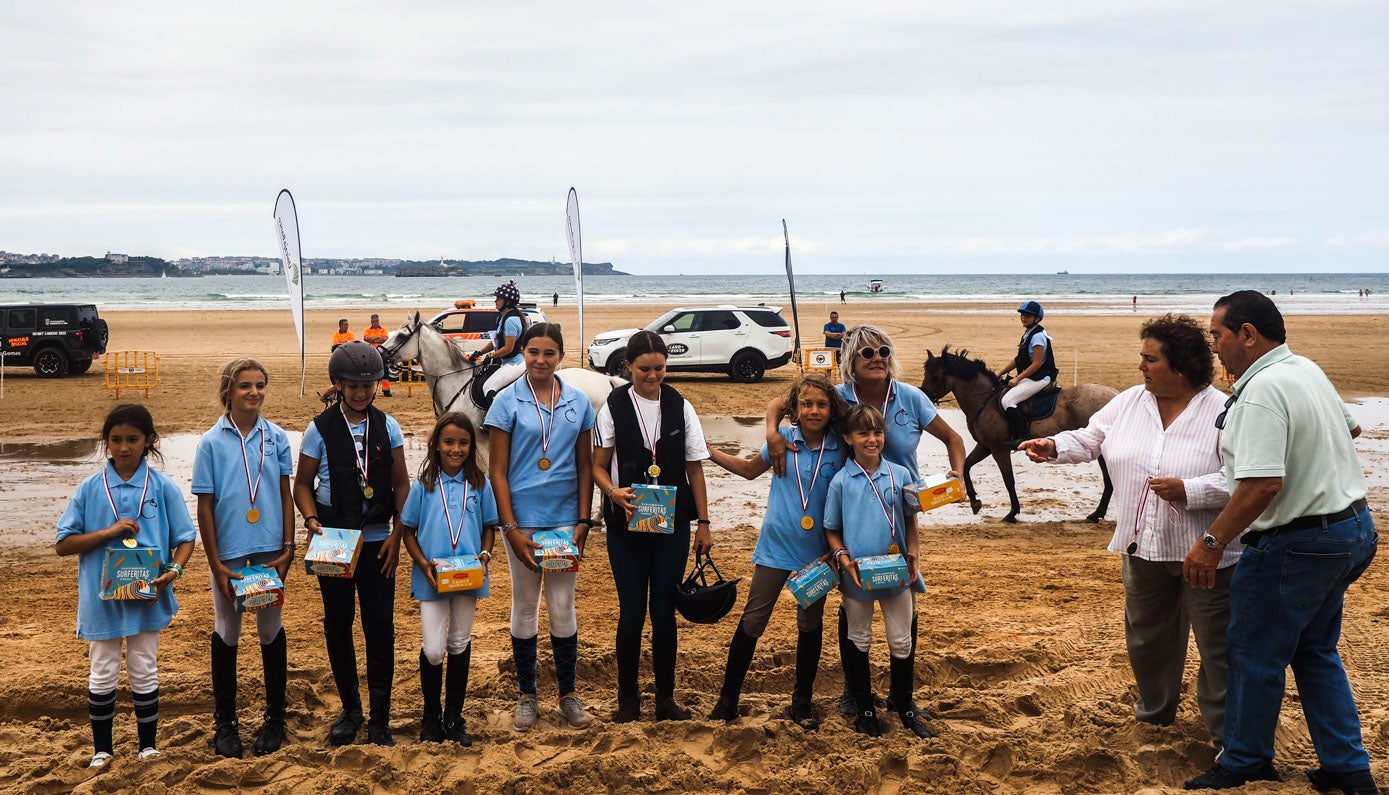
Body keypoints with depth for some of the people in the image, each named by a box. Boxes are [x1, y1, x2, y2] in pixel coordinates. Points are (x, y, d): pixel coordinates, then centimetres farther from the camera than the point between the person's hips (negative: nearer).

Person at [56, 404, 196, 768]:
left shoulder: (163, 488, -4)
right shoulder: (90, 489, -4)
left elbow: (185, 538, 0)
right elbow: (62, 544, -4)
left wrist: (173, 569, -19)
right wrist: (108, 532, -17)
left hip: (147, 597, 0)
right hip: (101, 598, 0)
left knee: (144, 671, 12)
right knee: (102, 675, 11)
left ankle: (148, 743, 26)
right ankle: (101, 747, 25)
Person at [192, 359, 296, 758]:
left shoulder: (276, 438, 1)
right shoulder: (212, 442, -4)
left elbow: (286, 495, 5)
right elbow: (205, 505, -3)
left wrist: (287, 549, -1)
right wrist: (215, 564, -6)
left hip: (270, 551, 1)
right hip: (228, 553, -1)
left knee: (272, 631, 10)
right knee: (227, 634, 10)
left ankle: (274, 717, 22)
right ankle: (225, 722, 20)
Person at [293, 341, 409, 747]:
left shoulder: (387, 426, 2)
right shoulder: (320, 429, -2)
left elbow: (401, 483, 5)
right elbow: (302, 483, 3)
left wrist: (396, 534, -3)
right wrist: (311, 519, -14)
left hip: (377, 541, 0)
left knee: (380, 628, -1)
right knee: (338, 627, 9)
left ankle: (380, 717, 7)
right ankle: (350, 709, 24)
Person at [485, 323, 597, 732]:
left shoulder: (578, 401, 2)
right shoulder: (508, 402, -5)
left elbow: (585, 466, 6)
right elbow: (498, 472, -5)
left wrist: (583, 521, -2)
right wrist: (511, 529, -11)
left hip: (566, 518, 2)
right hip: (523, 518, -1)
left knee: (563, 608, 7)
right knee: (525, 608, 9)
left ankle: (569, 695, 19)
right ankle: (527, 697, 20)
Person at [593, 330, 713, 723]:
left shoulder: (681, 407, 2)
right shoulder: (614, 407, -3)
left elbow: (695, 468, 6)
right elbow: (598, 466, -1)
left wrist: (704, 522, 3)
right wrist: (614, 491, -22)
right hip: (626, 525, -1)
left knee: (665, 612, 5)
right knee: (632, 613, 3)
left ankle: (666, 698, 16)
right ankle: (628, 698, 17)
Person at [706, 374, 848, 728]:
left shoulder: (841, 449, -8)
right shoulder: (783, 440, -6)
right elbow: (750, 469, 13)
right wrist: (709, 451, 7)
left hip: (816, 553, 0)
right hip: (775, 548, 0)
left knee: (810, 625, 13)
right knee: (752, 621, 1)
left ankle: (802, 701, 27)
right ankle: (728, 699, 11)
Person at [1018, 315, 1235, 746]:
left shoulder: (1221, 412, -16)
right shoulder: (1131, 402, 3)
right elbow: (1090, 439, 10)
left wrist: (1188, 491, -28)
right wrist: (1054, 446, -8)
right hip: (1144, 548, 6)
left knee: (1217, 646, 2)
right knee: (1146, 638, 21)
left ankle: (1227, 733, 15)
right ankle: (1155, 711, 43)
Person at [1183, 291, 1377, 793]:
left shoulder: (1262, 391, -23)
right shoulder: (1307, 370, 8)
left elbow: (1262, 484, -31)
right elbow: (1349, 427, 26)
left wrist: (1211, 543, -24)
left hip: (1296, 544, -10)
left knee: (1255, 656, 6)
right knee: (1315, 652, 20)